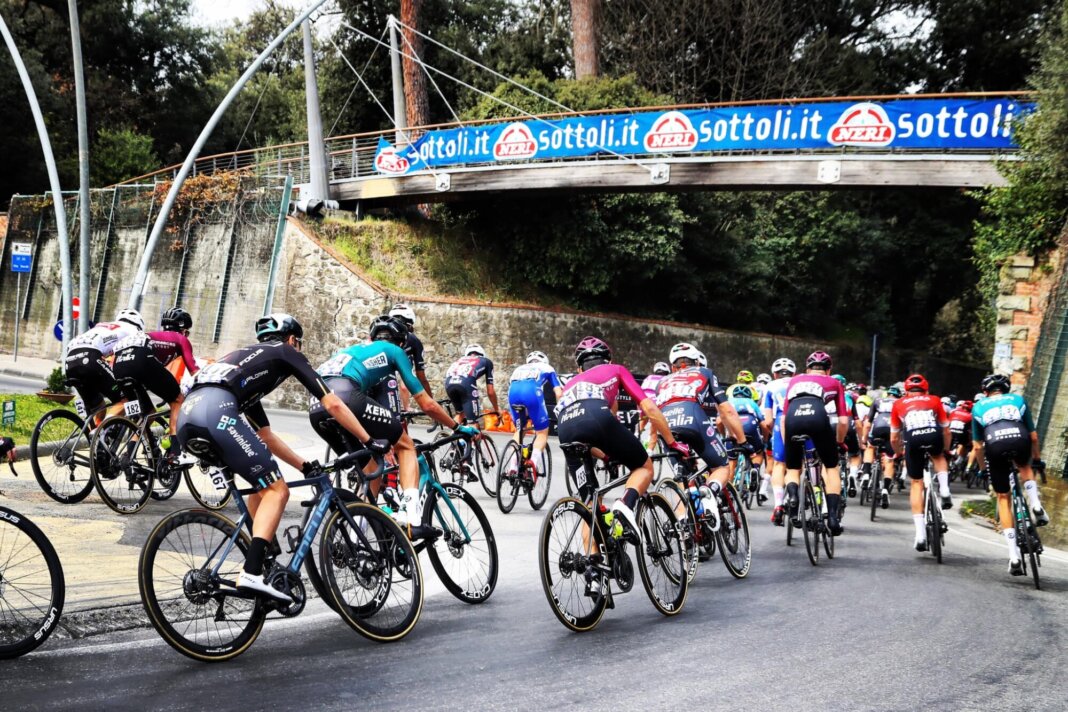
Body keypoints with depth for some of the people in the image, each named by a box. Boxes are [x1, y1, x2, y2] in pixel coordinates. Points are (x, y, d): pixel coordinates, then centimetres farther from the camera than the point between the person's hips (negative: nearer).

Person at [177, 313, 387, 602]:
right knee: (276, 490, -2)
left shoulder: (247, 358, 39)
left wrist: (304, 465, 42)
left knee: (262, 483, 22)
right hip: (215, 412, -8)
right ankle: (252, 574, -16)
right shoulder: (286, 353, 20)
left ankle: (268, 560, 20)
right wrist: (370, 442, 21)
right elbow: (333, 404, 14)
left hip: (185, 417, 8)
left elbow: (266, 436, 40)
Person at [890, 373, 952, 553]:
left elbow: (894, 439, 28)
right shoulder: (934, 400, 29)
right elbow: (946, 431, 32)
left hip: (913, 439, 0)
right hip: (934, 435, 0)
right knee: (938, 457, 36)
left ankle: (920, 534, 5)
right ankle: (944, 489, 11)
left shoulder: (899, 404, 28)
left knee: (916, 484, 12)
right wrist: (946, 450, 49)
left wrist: (899, 453, 46)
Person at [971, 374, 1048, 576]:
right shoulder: (1018, 399, 31)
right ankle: (1036, 506, 10)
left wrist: (983, 468, 40)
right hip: (1020, 440, 0)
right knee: (1025, 468, 37)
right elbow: (1033, 436, 31)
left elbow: (978, 447, 28)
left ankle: (1014, 555, 6)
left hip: (995, 446, 0)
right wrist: (1037, 459, 44)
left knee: (1003, 498, 14)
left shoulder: (978, 407, 30)